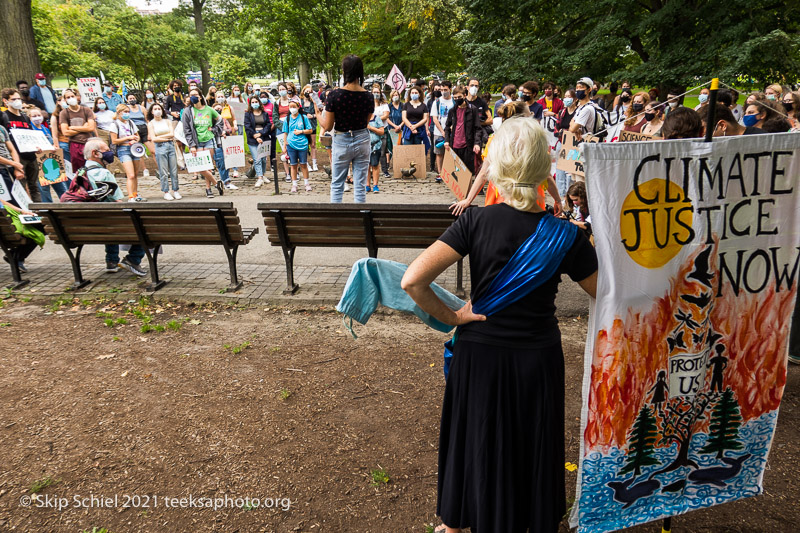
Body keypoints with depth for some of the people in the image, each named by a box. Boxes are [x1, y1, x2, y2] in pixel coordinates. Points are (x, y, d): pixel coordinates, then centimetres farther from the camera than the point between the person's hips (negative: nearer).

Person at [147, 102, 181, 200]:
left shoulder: (167, 121, 13)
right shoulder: (151, 123, 6)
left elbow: (172, 134, 1)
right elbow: (153, 139, -4)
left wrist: (160, 136, -4)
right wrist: (167, 138, -5)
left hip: (170, 145, 3)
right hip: (160, 148, -3)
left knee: (174, 170, 2)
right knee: (163, 172, -3)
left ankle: (175, 191, 9)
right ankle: (166, 192, 3)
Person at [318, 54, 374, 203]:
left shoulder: (334, 95, -14)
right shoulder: (368, 96, -6)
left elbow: (327, 127, -9)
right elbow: (366, 122, 6)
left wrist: (318, 115, 9)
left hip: (341, 142, -2)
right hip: (362, 140, 2)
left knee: (336, 185, 10)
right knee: (360, 186, 8)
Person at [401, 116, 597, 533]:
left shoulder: (476, 222, -16)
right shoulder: (566, 236, -14)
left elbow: (412, 281, -24)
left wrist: (451, 317, -11)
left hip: (479, 352, 0)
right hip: (538, 357, 0)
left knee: (476, 439, 22)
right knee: (535, 444, 23)